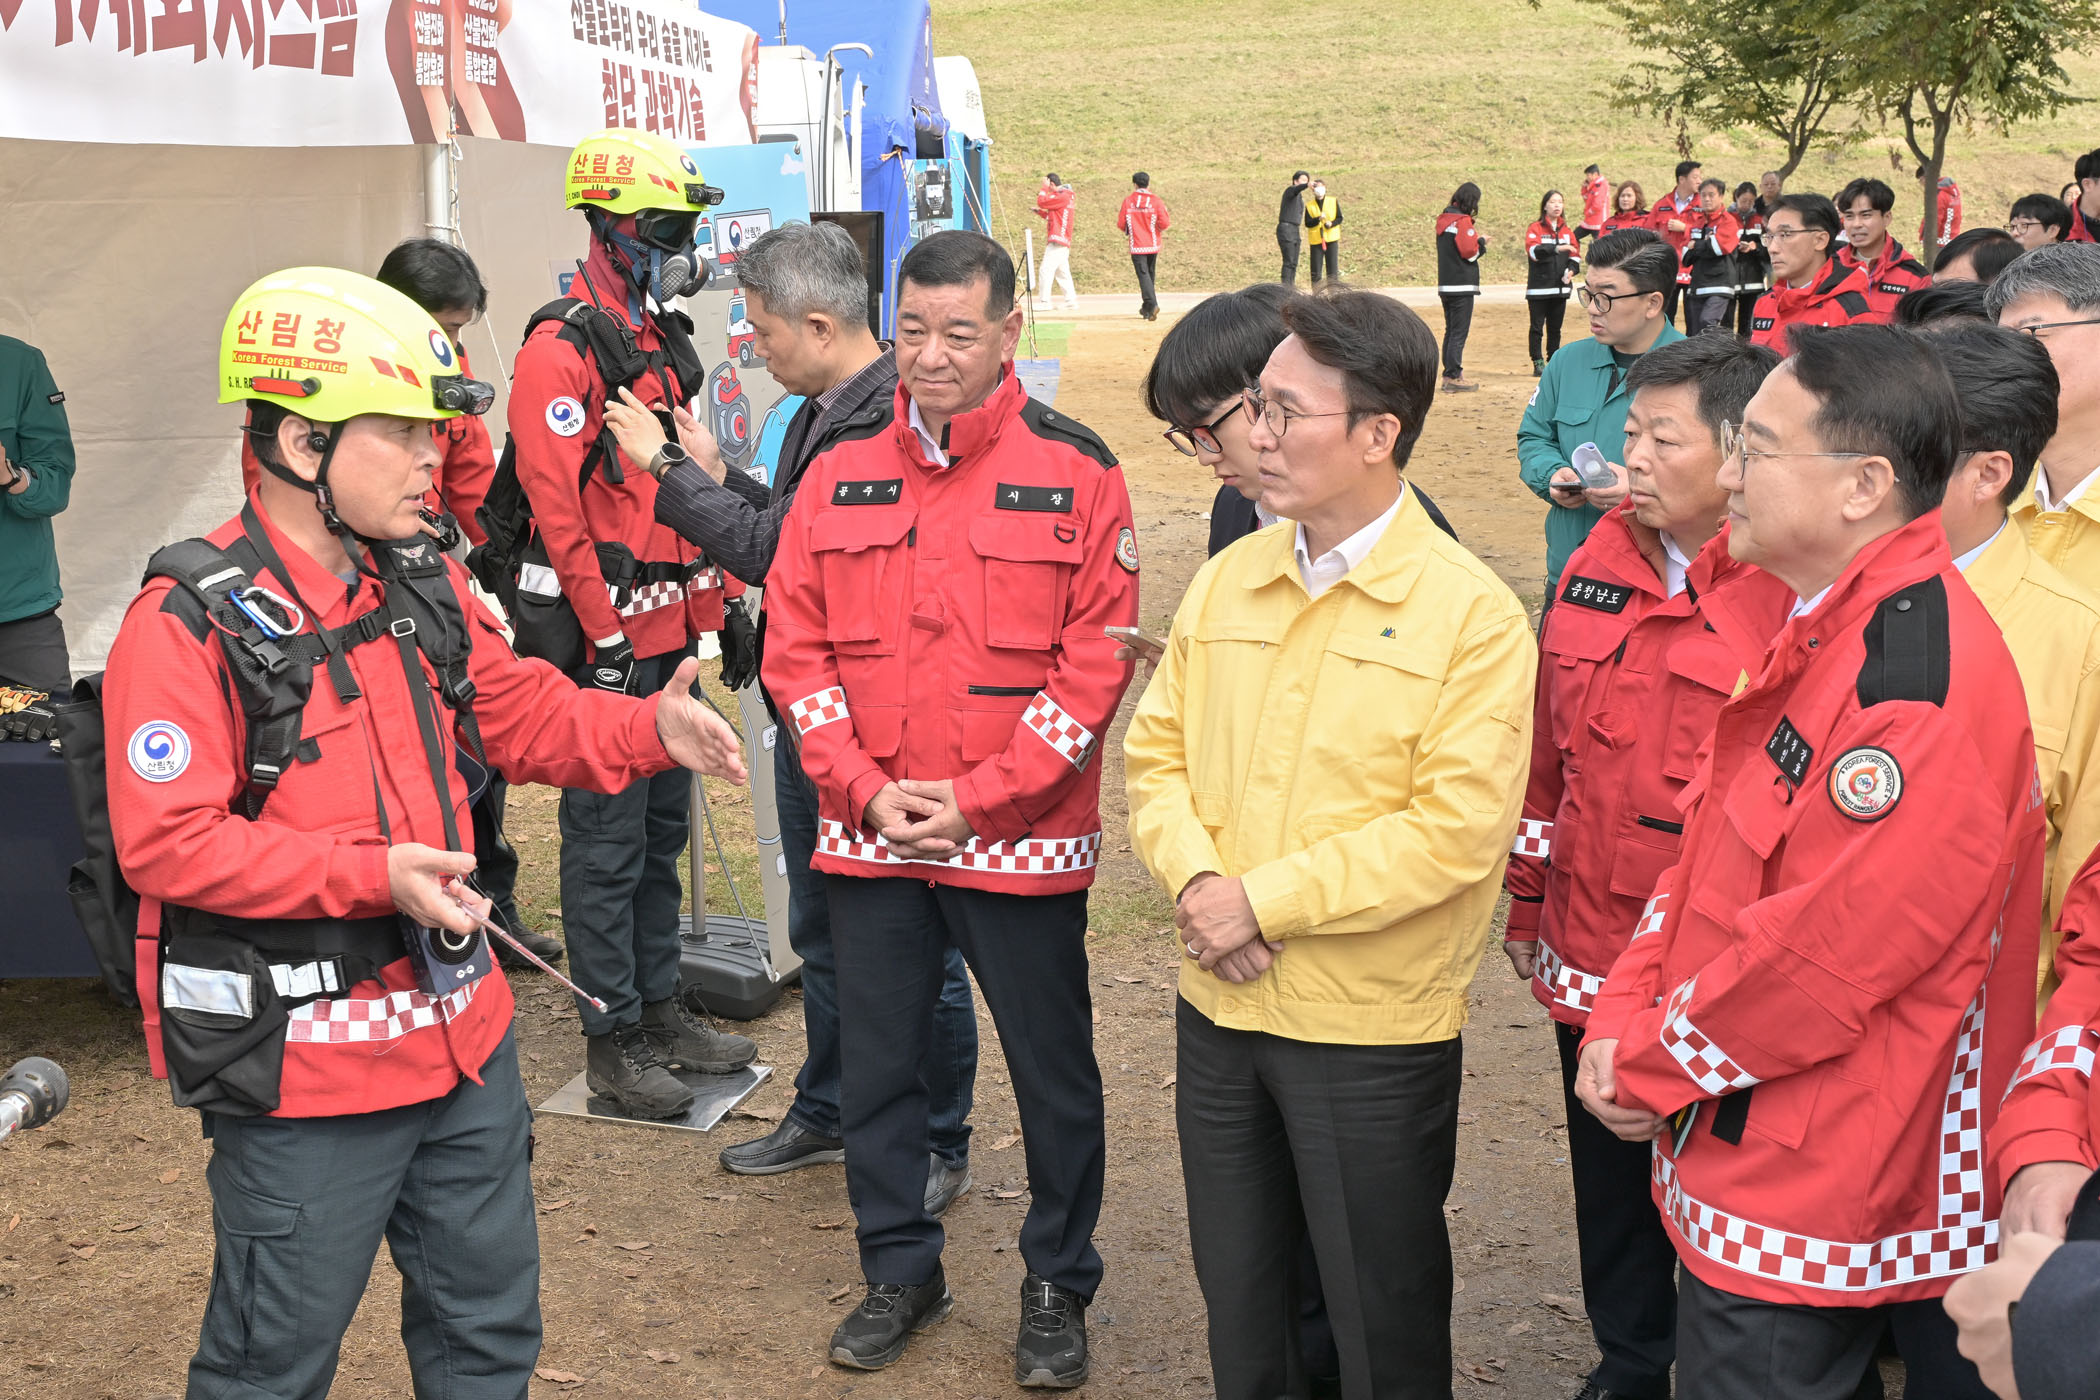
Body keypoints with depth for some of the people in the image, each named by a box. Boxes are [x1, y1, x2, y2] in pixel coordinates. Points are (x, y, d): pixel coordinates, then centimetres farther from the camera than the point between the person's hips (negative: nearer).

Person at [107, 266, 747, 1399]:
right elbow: (168, 841, -20)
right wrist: (374, 874, -27)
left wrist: (649, 727, -4)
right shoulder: (188, 623, -17)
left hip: (458, 1037, 7)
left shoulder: (425, 585, 7)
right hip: (302, 1064, -7)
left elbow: (524, 711, 15)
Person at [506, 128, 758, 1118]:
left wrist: (718, 607, 17)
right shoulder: (561, 351, -13)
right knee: (608, 840, 0)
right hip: (606, 637, -9)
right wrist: (605, 638, -19)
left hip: (668, 633, 9)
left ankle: (661, 1008, 29)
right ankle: (613, 1041, 9)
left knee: (664, 826, 16)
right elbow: (557, 508, -18)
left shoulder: (663, 345, 15)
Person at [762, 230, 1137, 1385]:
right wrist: (866, 789, -8)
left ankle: (1058, 1286, 28)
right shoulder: (840, 476, 4)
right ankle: (899, 1272, 32)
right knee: (876, 1063, 13)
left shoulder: (1077, 474, -5)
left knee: (1052, 1071, 9)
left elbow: (1094, 663, -9)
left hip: (1021, 842, -3)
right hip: (869, 834, 3)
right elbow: (796, 650, 4)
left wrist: (979, 798, -13)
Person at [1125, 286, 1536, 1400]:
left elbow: (1458, 827, -20)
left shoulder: (1470, 613, -14)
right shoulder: (1227, 579, 4)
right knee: (1237, 1300, 20)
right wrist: (1196, 878, -13)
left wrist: (1266, 898, -19)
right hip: (1218, 1006, 5)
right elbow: (1157, 752, 6)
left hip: (1374, 1027, -5)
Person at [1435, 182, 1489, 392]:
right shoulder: (1462, 221, -13)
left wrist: (1475, 239, 10)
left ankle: (1449, 375, 16)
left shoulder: (1443, 220, 12)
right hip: (1462, 286, -8)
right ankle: (1454, 377, -6)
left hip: (1445, 285, 8)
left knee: (1451, 331, 13)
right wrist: (1482, 241, 1)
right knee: (1459, 333, -5)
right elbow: (1469, 252, -16)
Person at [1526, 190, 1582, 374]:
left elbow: (1575, 253, 12)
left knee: (1555, 328, 10)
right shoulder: (1535, 229, -3)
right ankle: (1538, 364, 4)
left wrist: (1572, 269, -8)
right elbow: (1534, 251, -19)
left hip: (1560, 287, 4)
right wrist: (1556, 248, -31)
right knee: (1537, 326, -1)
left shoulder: (1567, 231, 12)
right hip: (1539, 287, -4)